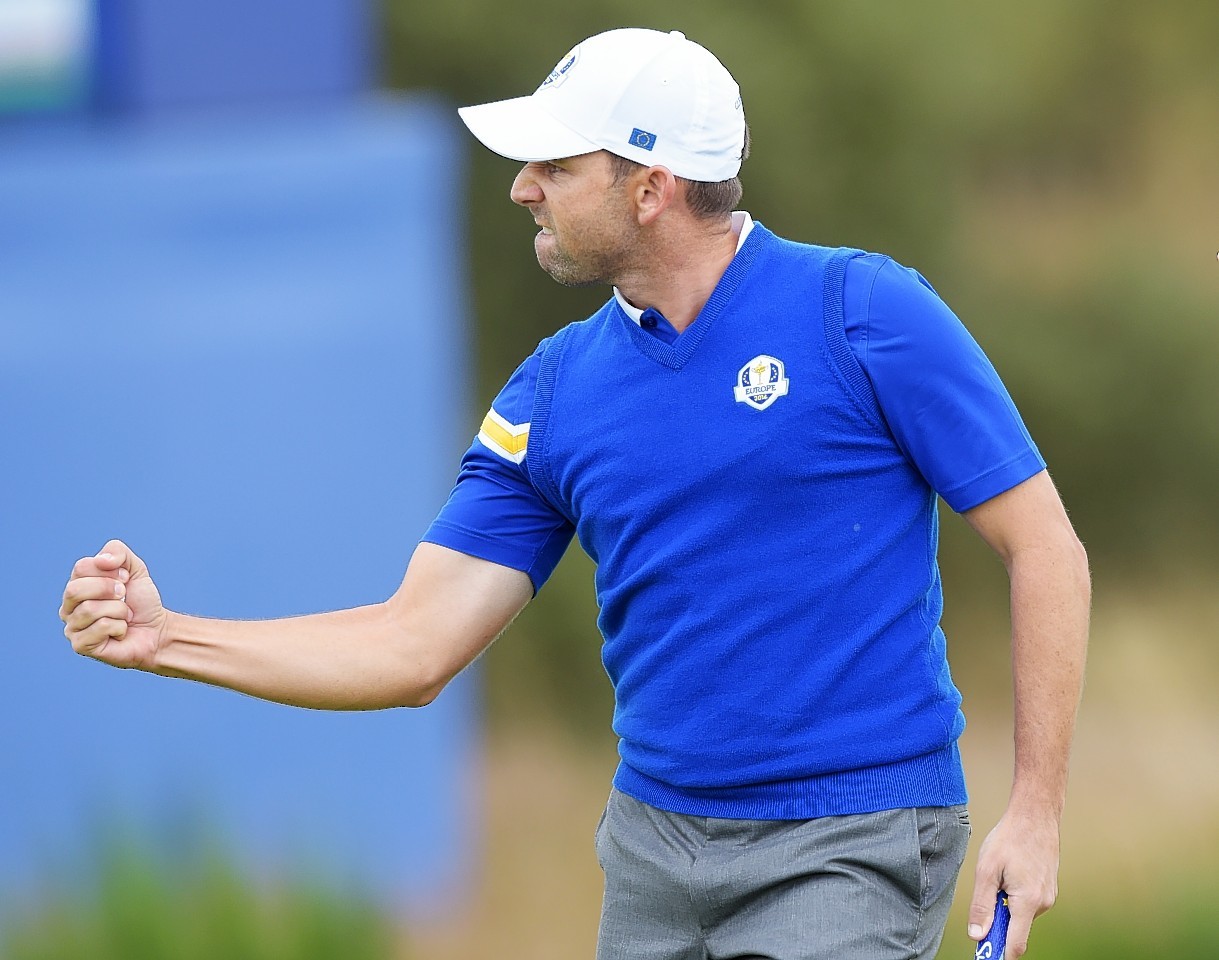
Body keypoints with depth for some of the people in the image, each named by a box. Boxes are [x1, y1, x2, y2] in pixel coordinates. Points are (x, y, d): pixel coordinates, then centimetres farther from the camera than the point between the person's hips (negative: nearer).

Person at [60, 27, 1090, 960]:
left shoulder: (867, 315, -9)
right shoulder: (553, 392, 5)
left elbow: (1046, 547, -6)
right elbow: (417, 648, 4)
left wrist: (1036, 809, -11)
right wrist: (163, 638, -6)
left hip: (852, 846, -6)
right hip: (655, 839, 6)